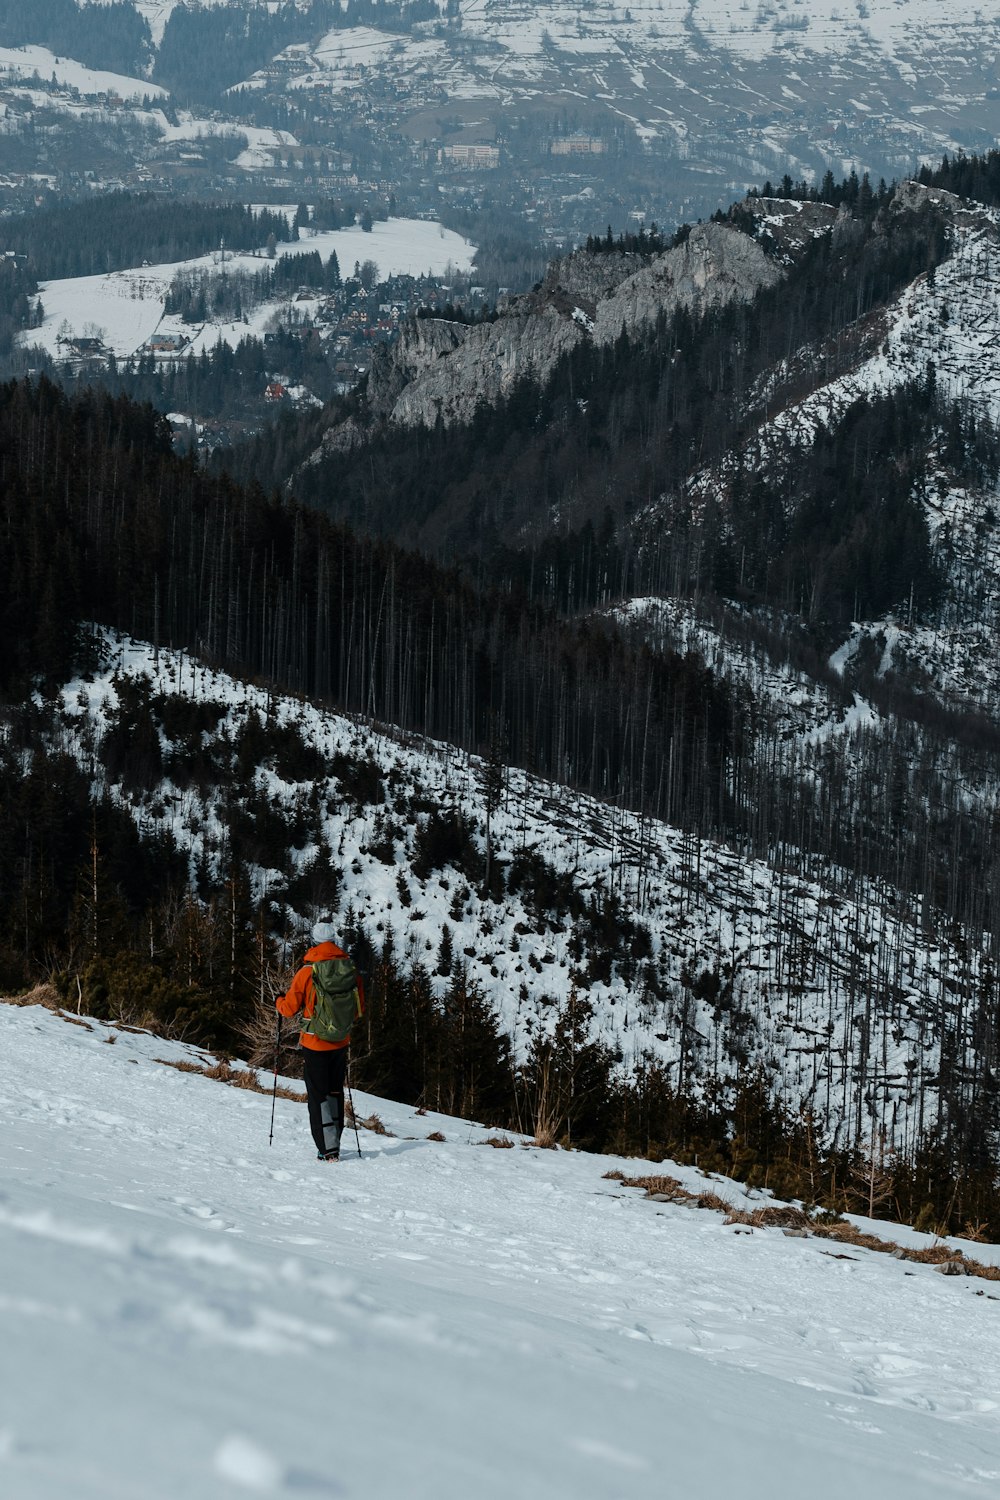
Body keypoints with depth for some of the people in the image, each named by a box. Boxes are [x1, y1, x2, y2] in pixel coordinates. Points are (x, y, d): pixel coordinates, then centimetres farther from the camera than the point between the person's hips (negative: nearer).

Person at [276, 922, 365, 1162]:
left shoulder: (307, 972, -15)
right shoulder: (351, 970, -4)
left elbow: (290, 1008, -6)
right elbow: (360, 1009, 6)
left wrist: (279, 1001, 16)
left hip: (315, 1043, -4)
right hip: (341, 1043, 4)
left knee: (318, 1095, 1)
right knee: (335, 1093, 18)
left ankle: (328, 1149, -5)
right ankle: (334, 1145, 24)